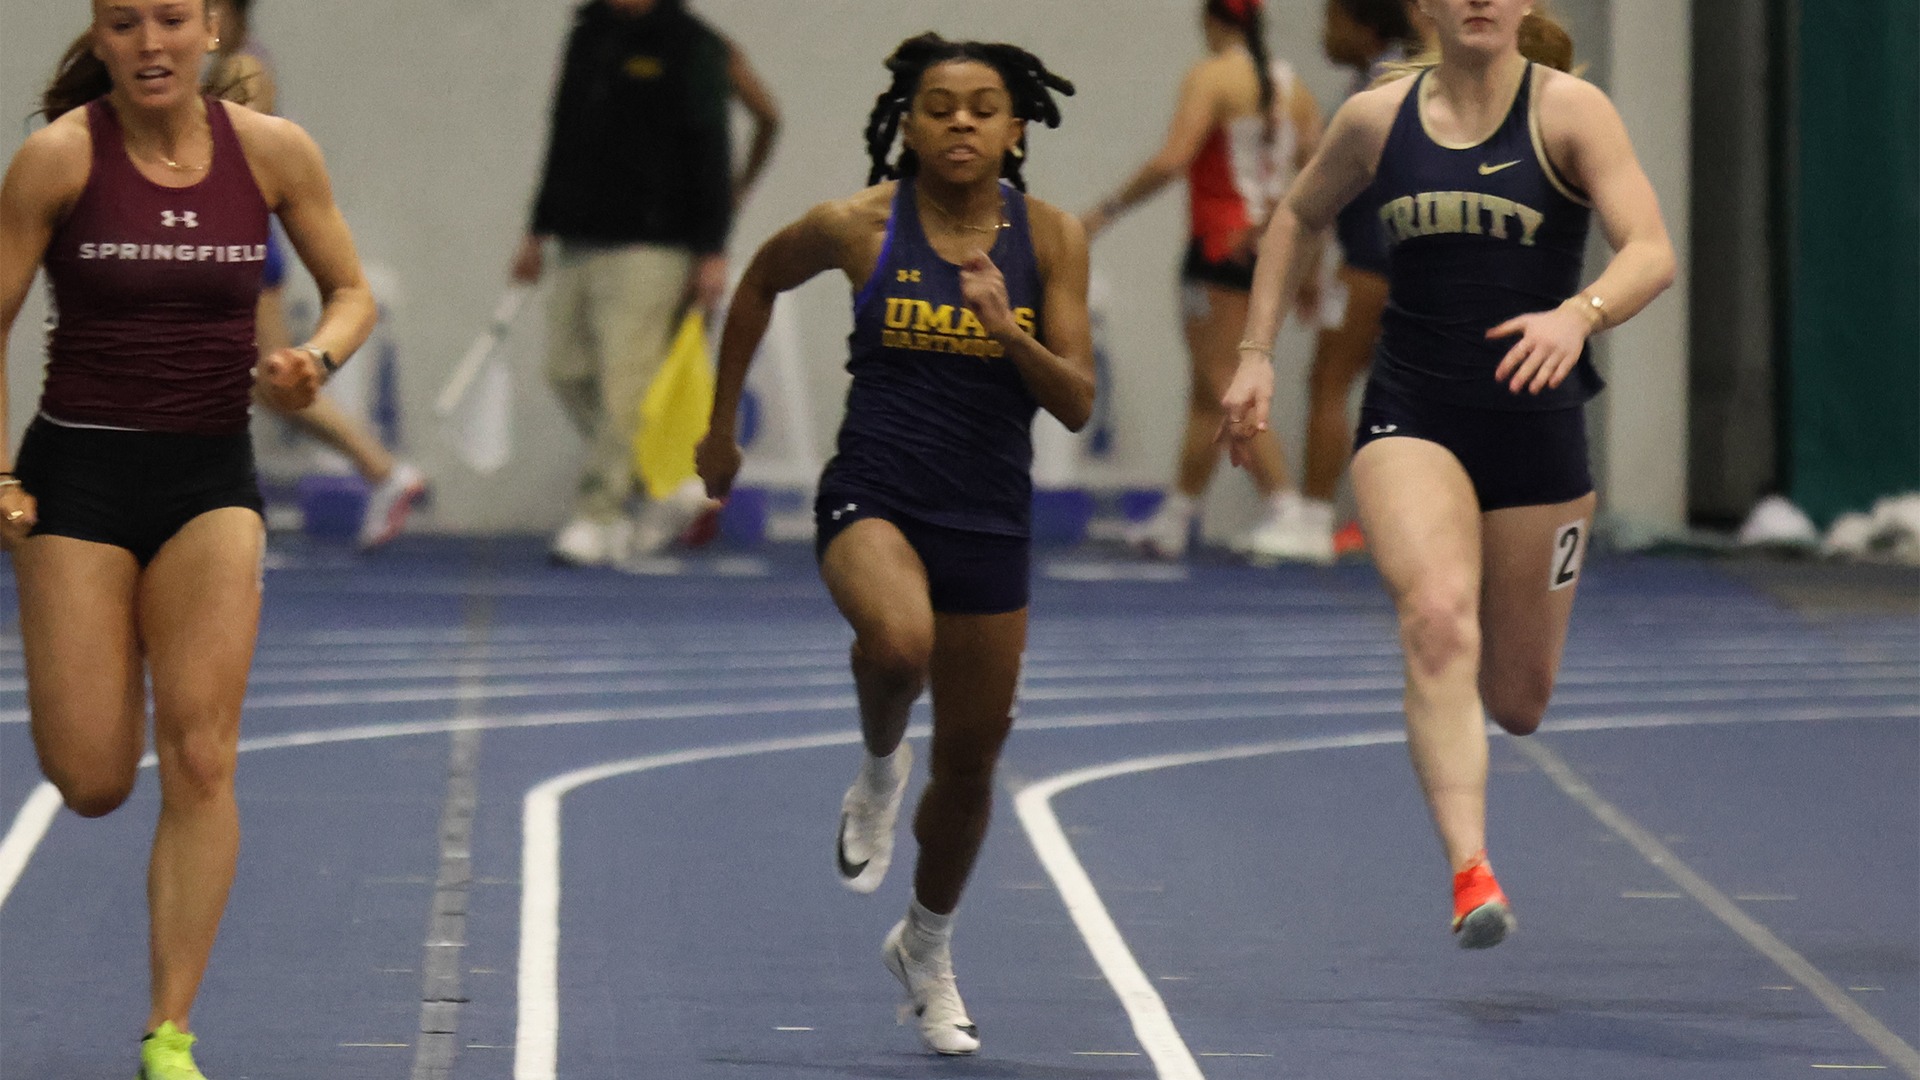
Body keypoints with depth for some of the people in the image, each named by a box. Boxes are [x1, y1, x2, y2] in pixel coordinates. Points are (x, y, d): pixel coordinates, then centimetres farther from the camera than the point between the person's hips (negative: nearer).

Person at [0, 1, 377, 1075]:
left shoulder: (272, 150, -2)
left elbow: (353, 290, 10)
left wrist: (315, 360, -11)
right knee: (93, 783, -3)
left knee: (201, 760, -11)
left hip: (213, 480, 2)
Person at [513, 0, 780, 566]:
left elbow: (711, 154, -8)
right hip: (578, 242, 7)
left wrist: (712, 252, -13)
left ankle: (599, 517, -5)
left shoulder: (693, 47, -5)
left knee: (622, 384, -10)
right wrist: (539, 231, 21)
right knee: (570, 372, 4)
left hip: (650, 249, -7)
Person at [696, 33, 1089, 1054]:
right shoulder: (858, 225, -7)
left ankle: (927, 947, 38)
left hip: (990, 519, 3)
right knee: (898, 641, -36)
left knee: (971, 757, 12)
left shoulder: (1049, 238, -3)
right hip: (874, 497, -3)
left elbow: (1076, 402, -4)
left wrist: (1006, 328, -23)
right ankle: (879, 767, -1)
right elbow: (760, 281, 13)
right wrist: (720, 425, 18)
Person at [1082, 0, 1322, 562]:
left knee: (1225, 387, -3)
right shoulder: (1292, 86, 11)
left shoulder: (1211, 77, -8)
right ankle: (1174, 520, 18)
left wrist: (1109, 209, -11)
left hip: (1222, 246, -7)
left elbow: (1173, 159, -20)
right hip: (1271, 247, 7)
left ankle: (1285, 507, -15)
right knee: (1209, 388, 14)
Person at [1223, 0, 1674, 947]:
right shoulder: (1376, 119, 4)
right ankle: (1470, 872, -33)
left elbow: (1652, 252, -17)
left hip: (1536, 420, 0)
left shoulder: (1569, 112, -6)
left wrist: (1579, 313, -37)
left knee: (1517, 700, 9)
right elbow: (1297, 217, 22)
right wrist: (1255, 352, 15)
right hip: (1410, 415, 0)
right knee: (1437, 619, -27)